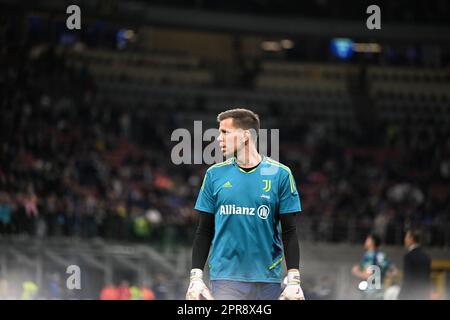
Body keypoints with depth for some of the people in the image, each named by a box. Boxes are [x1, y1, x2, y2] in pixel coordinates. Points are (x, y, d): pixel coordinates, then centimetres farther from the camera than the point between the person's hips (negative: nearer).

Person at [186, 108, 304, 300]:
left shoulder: (280, 174, 1)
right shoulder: (215, 174, 7)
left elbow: (289, 232, 2)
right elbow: (204, 231, 10)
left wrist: (293, 280, -5)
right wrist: (196, 277, 2)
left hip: (268, 281, 0)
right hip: (225, 279, 0)